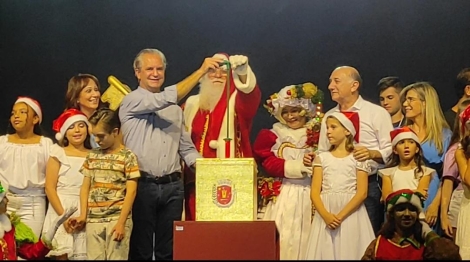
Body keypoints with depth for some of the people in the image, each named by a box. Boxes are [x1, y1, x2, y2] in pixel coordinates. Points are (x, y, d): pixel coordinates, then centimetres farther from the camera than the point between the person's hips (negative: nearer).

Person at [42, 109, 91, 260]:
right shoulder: (58, 153, 3)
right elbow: (49, 188, -3)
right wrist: (63, 215, -13)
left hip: (86, 213, 2)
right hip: (61, 210, -2)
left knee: (82, 255, -1)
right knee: (62, 255, -9)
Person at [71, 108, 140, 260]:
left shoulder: (127, 156, -2)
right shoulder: (92, 156, 12)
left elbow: (131, 192, -7)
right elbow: (85, 188, 13)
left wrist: (121, 222, -14)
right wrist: (83, 216, 1)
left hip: (117, 219, -4)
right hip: (93, 220, 4)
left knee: (116, 257, -6)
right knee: (94, 257, 4)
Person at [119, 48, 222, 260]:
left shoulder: (175, 109, 16)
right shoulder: (131, 101, -2)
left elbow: (186, 148, 15)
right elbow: (166, 99, -17)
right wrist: (201, 71, -17)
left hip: (172, 186, 5)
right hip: (142, 185, -5)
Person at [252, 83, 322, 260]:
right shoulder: (275, 134, 7)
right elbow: (269, 163, -5)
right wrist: (296, 167, -13)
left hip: (310, 193, 0)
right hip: (284, 195, 0)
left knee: (306, 236, 1)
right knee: (284, 236, 0)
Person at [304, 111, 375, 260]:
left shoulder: (358, 158, 2)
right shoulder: (322, 158, 9)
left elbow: (362, 193, -7)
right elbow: (315, 192, 2)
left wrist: (341, 216, -17)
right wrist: (325, 215, -15)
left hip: (350, 214, -2)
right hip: (325, 214, 2)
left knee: (349, 252, -3)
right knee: (325, 252, 1)